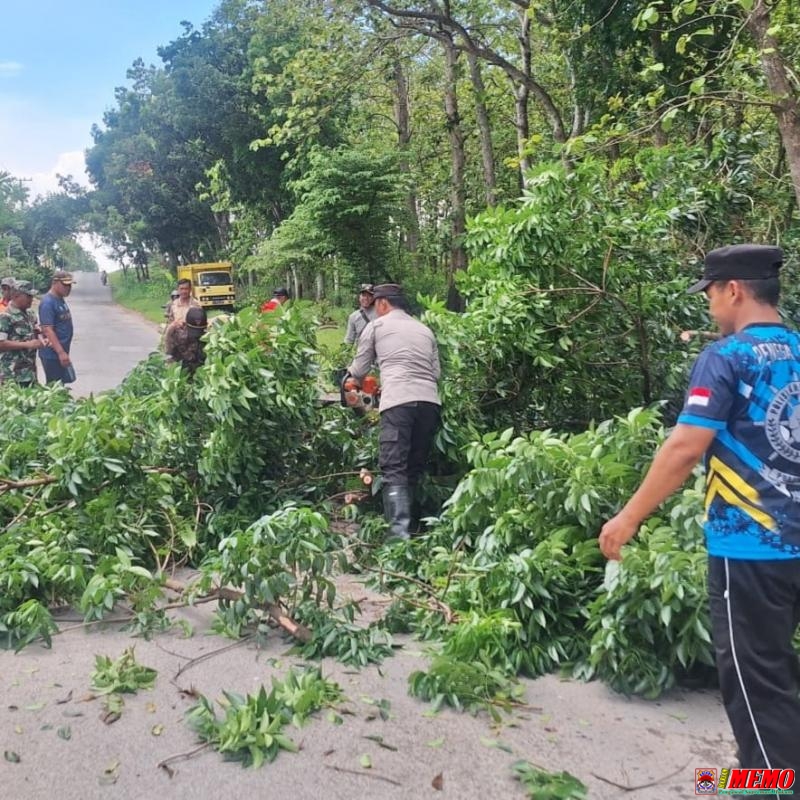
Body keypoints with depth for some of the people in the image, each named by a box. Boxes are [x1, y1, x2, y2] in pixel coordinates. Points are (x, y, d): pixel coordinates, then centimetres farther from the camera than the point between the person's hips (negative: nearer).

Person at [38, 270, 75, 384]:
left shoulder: (60, 300, 11)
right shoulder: (48, 302, -17)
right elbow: (48, 330, -23)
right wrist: (61, 352, -28)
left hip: (61, 352, 9)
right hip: (52, 354, -9)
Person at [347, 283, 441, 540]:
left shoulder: (376, 326, 14)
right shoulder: (425, 330, 25)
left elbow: (359, 372, 18)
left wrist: (349, 372, 42)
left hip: (398, 402, -5)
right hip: (430, 401, 5)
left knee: (394, 469, -6)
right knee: (415, 468, 13)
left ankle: (399, 532, -17)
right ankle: (407, 522, 18)